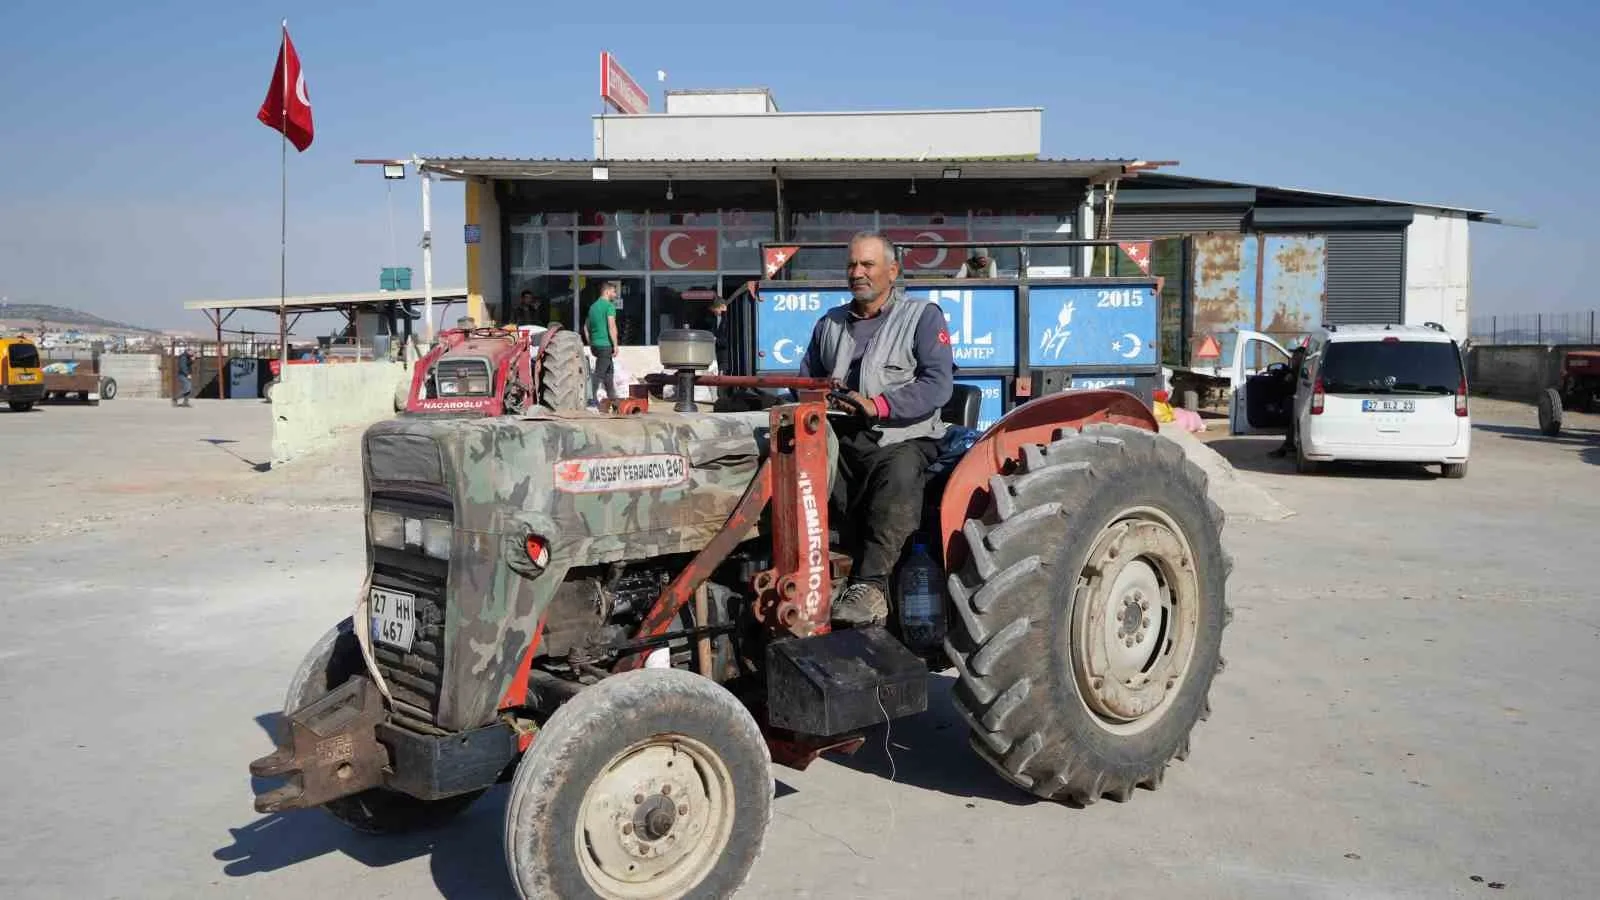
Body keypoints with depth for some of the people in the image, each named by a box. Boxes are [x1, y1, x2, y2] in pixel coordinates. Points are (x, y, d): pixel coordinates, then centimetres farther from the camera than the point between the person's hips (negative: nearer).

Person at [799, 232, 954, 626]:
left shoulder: (922, 316, 8)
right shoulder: (830, 324, 25)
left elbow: (938, 384, -6)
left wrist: (880, 405, -19)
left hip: (900, 439, -4)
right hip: (839, 440, 5)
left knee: (899, 476, -37)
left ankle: (870, 587, -41)